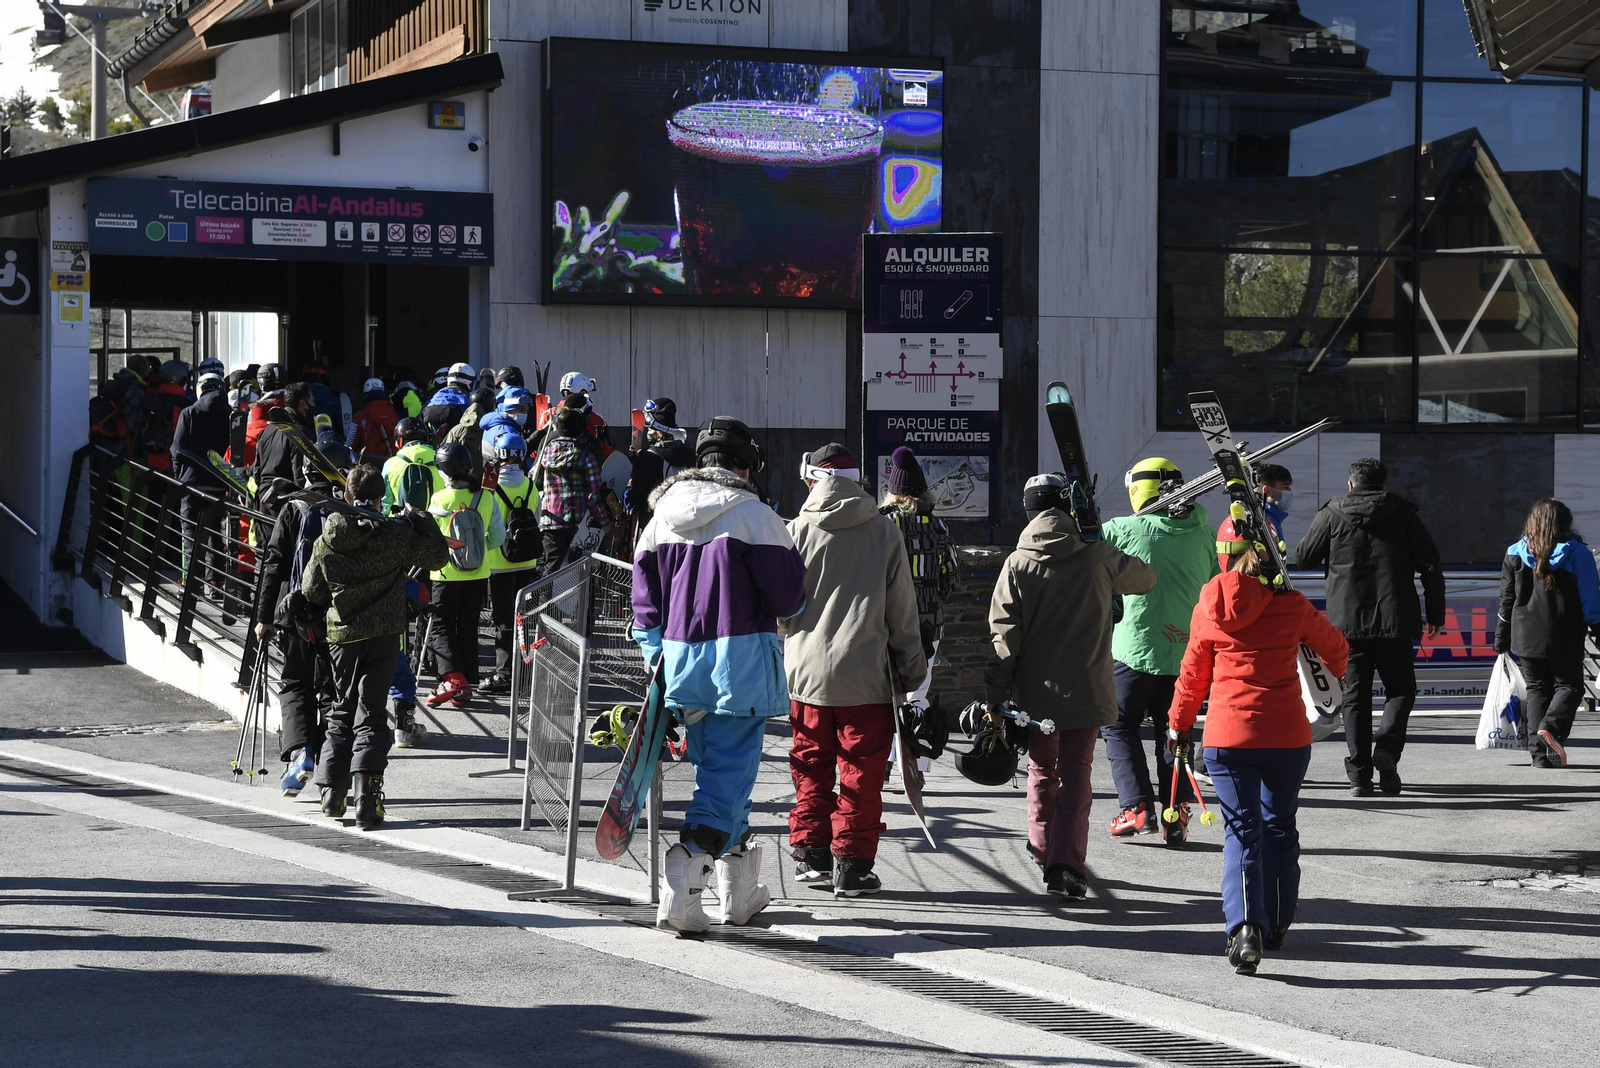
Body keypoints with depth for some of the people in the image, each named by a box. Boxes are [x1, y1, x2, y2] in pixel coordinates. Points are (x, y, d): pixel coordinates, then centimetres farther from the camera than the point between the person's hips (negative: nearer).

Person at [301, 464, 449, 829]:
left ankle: (332, 789, 18)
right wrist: (418, 517, 12)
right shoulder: (397, 535, -11)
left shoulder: (326, 540, -2)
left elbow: (311, 592, 4)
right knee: (370, 714, 0)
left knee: (342, 709, 19)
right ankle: (366, 795, -10)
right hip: (383, 634, -3)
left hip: (341, 635, 3)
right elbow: (439, 554, 0)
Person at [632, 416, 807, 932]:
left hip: (681, 658, 6)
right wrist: (766, 611, 14)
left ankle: (739, 889, 29)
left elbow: (646, 605, 10)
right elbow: (788, 595, -7)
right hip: (741, 659, -6)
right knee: (730, 770, -5)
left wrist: (660, 666, 14)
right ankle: (683, 884, -20)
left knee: (716, 767, 19)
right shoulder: (754, 515, -8)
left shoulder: (660, 518, 10)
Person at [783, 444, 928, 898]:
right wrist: (911, 670, 11)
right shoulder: (885, 533, -1)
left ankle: (811, 853, 19)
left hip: (807, 669, 1)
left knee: (811, 766, 15)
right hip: (866, 673, -1)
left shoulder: (797, 531, -3)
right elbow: (902, 611, 2)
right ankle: (852, 864, 5)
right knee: (861, 772, 5)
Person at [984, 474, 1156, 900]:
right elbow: (1146, 579, 15)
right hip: (1086, 689, -1)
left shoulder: (1018, 564, -6)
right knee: (1075, 775, 1)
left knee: (1042, 768, 20)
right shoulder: (1099, 557, -4)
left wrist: (995, 696, -2)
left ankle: (1043, 850, 32)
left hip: (1035, 691, 1)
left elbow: (1003, 634, -7)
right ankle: (1065, 865, -12)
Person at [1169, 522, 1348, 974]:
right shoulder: (1291, 605, 0)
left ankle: (1245, 926, -18)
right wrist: (1333, 674, 40)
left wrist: (1179, 724, 21)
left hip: (1228, 735, -1)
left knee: (1242, 831, 1)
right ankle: (1275, 925, 26)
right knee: (1279, 826, 17)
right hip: (1287, 734, 1)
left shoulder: (1209, 608, -1)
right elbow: (1334, 645, 17)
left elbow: (1194, 673, 7)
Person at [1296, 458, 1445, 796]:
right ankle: (1387, 746, -14)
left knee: (1355, 696, 6)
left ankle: (1359, 773, 0)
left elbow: (1303, 559, 7)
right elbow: (1430, 564, 1)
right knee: (1400, 689, 11)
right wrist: (1436, 613, 8)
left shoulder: (1331, 514, 3)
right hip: (1395, 621, -1)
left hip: (1347, 622, 1)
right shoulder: (1403, 512, 3)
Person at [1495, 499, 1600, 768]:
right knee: (1569, 685, 10)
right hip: (1565, 638, -2)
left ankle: (1538, 752, 0)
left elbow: (1507, 600, 7)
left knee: (1537, 689, 10)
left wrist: (1501, 640, 12)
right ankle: (1552, 728, -18)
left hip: (1527, 635, 2)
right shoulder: (1576, 553, -3)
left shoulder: (1516, 554, 4)